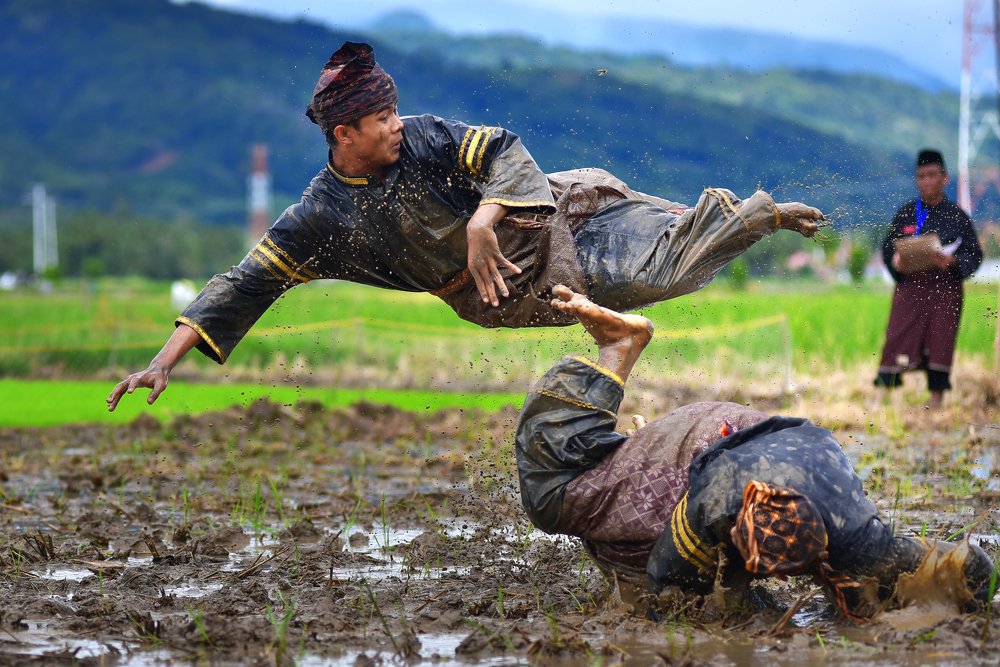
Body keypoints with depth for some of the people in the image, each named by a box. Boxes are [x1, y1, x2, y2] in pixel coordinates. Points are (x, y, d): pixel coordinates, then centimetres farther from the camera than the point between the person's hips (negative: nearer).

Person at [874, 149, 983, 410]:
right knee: (898, 337, -7)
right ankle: (884, 390, -4)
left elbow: (974, 255, 2)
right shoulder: (906, 213, 6)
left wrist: (952, 261, -16)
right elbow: (887, 248, 9)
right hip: (910, 286, 1)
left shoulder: (957, 216, 2)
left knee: (940, 339, 1)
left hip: (945, 288, -1)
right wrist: (898, 262, -12)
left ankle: (937, 394, 11)